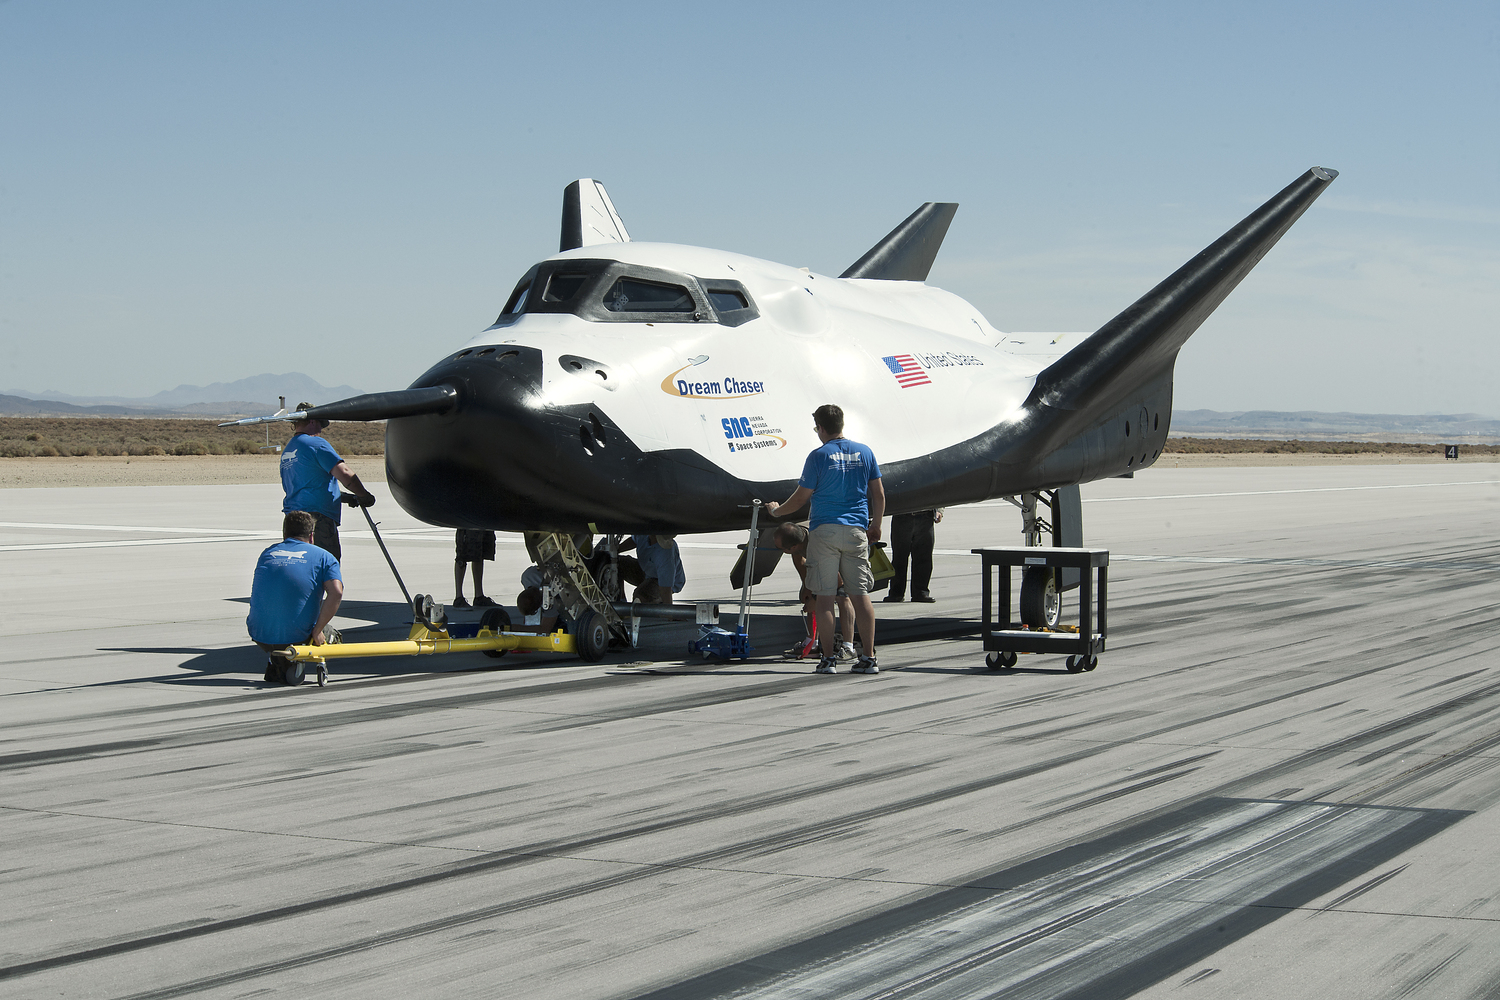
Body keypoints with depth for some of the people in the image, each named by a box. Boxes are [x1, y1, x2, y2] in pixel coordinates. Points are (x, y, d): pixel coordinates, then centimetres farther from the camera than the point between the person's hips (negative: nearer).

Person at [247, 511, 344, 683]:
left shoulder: (267, 554, 17)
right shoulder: (324, 557, 5)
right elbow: (336, 593, -13)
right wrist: (317, 631, -6)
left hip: (260, 636, 3)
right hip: (297, 637, -3)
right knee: (327, 631, 29)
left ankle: (276, 663, 9)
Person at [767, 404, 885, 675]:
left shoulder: (818, 456, -5)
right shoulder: (864, 452, 6)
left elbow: (801, 497, 0)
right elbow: (878, 494, 9)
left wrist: (776, 510, 18)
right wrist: (875, 525, 23)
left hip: (824, 530, -3)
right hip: (856, 531, 3)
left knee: (825, 596, 1)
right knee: (860, 595, 4)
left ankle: (829, 659, 0)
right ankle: (869, 658, 2)